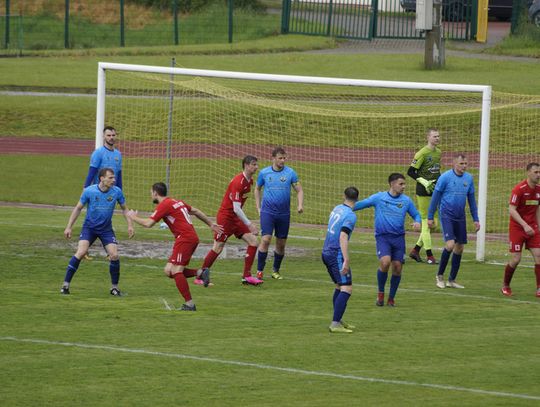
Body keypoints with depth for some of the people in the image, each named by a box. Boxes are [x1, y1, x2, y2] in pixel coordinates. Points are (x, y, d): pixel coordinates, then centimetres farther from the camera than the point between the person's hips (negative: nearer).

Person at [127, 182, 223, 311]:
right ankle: (200, 273, 0)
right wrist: (211, 224, 34)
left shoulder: (164, 205, -8)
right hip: (192, 237, 9)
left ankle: (189, 304, -16)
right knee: (168, 271, 6)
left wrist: (133, 217, 6)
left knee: (176, 271, -13)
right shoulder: (176, 202, 20)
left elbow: (148, 223, -12)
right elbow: (196, 211, 27)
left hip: (185, 239, -9)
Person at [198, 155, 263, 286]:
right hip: (225, 216, -9)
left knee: (253, 241, -2)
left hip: (236, 217, 9)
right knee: (218, 248, -4)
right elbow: (236, 208, -25)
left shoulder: (249, 181, 6)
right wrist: (249, 224, -25)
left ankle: (247, 276, 1)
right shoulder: (238, 182, -23)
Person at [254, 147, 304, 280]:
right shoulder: (264, 173, 1)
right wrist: (258, 207, 10)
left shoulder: (290, 173, 0)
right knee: (265, 239, -16)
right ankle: (259, 270, -7)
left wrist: (300, 205, -14)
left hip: (284, 213, 1)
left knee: (281, 244, 6)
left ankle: (276, 271, 24)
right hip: (267, 212, -1)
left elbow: (299, 190, 3)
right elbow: (257, 189, 16)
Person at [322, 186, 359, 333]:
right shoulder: (350, 215, -15)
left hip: (326, 252, 9)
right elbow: (343, 237, -24)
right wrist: (346, 260, -27)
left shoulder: (337, 209, 10)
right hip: (337, 254, -9)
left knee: (339, 286, 20)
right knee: (346, 289, -10)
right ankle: (335, 324, -18)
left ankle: (338, 321, 24)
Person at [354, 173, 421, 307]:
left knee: (397, 268, -1)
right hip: (382, 237, -3)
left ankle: (391, 298, 19)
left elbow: (416, 215, 16)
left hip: (398, 237, 3)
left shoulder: (406, 201, 8)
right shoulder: (379, 198, 1)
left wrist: (417, 222, -7)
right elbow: (361, 204, 1)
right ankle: (380, 293, -1)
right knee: (385, 262, -24)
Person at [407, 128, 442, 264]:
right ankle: (429, 255, -2)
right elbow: (411, 172, -12)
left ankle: (415, 250, 18)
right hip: (423, 192, -8)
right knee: (426, 222, -5)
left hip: (434, 191, 8)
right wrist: (424, 182, -19)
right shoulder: (422, 153, -11)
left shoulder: (438, 152, 12)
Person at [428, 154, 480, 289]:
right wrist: (430, 217, -4)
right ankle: (440, 275, 0)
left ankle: (451, 280, 17)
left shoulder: (469, 178, 6)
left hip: (460, 217, 6)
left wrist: (476, 219, 12)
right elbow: (435, 197, -4)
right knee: (450, 245, -18)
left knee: (459, 248, 6)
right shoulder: (445, 177, -9)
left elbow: (471, 200, 14)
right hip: (446, 215, -6)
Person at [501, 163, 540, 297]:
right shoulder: (519, 189, -15)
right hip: (517, 227, -5)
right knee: (516, 259, -6)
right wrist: (525, 225, -27)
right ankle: (505, 286, 17)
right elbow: (511, 210, -19)